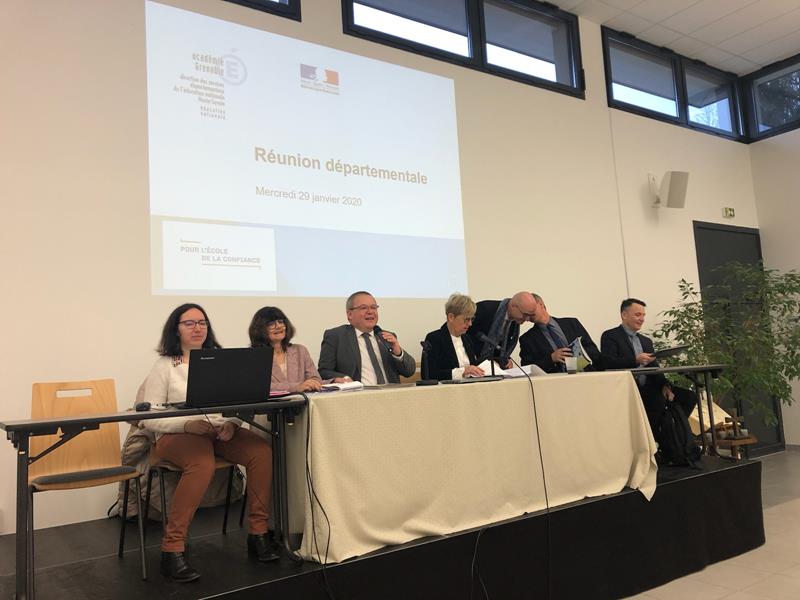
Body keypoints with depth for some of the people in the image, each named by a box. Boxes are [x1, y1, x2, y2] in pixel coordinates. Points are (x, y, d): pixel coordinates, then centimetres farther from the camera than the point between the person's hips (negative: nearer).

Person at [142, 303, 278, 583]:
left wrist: (232, 424, -13)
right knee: (202, 465, -37)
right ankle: (172, 549, -25)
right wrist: (187, 424, -20)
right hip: (178, 435, -4)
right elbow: (149, 419, -3)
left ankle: (258, 533, -12)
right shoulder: (164, 366, 3)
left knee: (262, 452, -24)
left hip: (221, 432, 4)